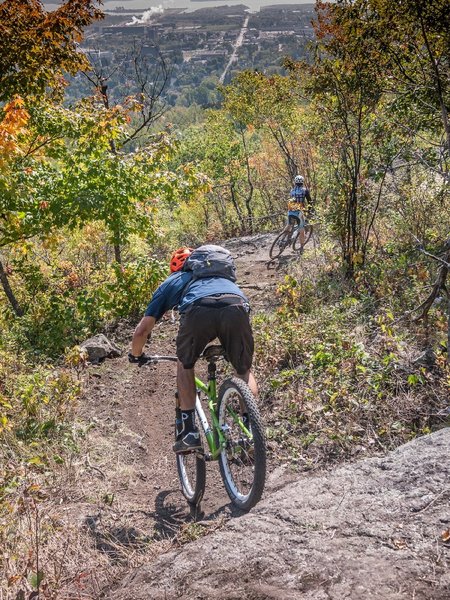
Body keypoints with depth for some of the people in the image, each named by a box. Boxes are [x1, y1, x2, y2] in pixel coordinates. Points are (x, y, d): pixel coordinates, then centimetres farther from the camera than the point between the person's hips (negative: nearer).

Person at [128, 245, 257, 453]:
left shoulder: (172, 281, 37)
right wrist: (225, 346, 71)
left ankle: (188, 431, 17)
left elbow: (142, 330, 33)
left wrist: (136, 355, 51)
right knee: (244, 370, 24)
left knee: (185, 364, 25)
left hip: (199, 310, -2)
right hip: (237, 307, 2)